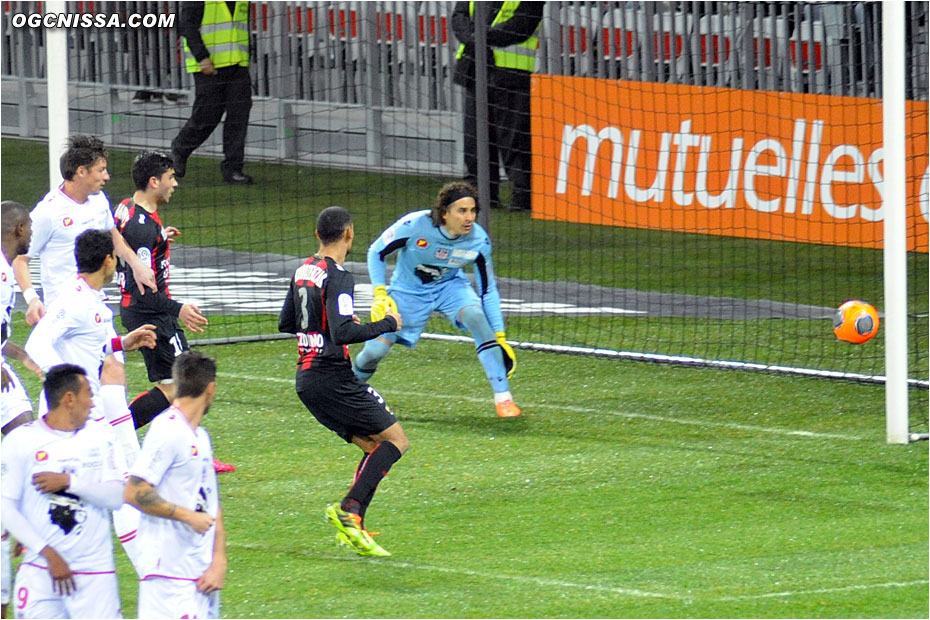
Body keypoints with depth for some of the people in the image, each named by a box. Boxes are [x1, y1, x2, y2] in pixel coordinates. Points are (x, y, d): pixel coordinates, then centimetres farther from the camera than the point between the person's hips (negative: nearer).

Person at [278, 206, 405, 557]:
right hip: (333, 379, -9)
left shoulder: (303, 272, 11)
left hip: (306, 379, 9)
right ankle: (349, 510, -17)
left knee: (375, 447, 12)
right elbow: (343, 334, -26)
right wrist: (387, 324, -14)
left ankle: (352, 526, -2)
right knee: (396, 440, -4)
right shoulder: (337, 278, -16)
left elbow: (285, 324, 22)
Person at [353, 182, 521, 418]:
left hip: (450, 286, 1)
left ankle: (503, 397, -24)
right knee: (376, 349, -10)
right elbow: (376, 252, -12)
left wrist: (500, 337, -12)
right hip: (409, 290, -1)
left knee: (476, 316, -29)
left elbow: (488, 290, -10)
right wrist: (380, 295, -22)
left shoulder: (478, 240, -21)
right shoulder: (414, 226, -29)